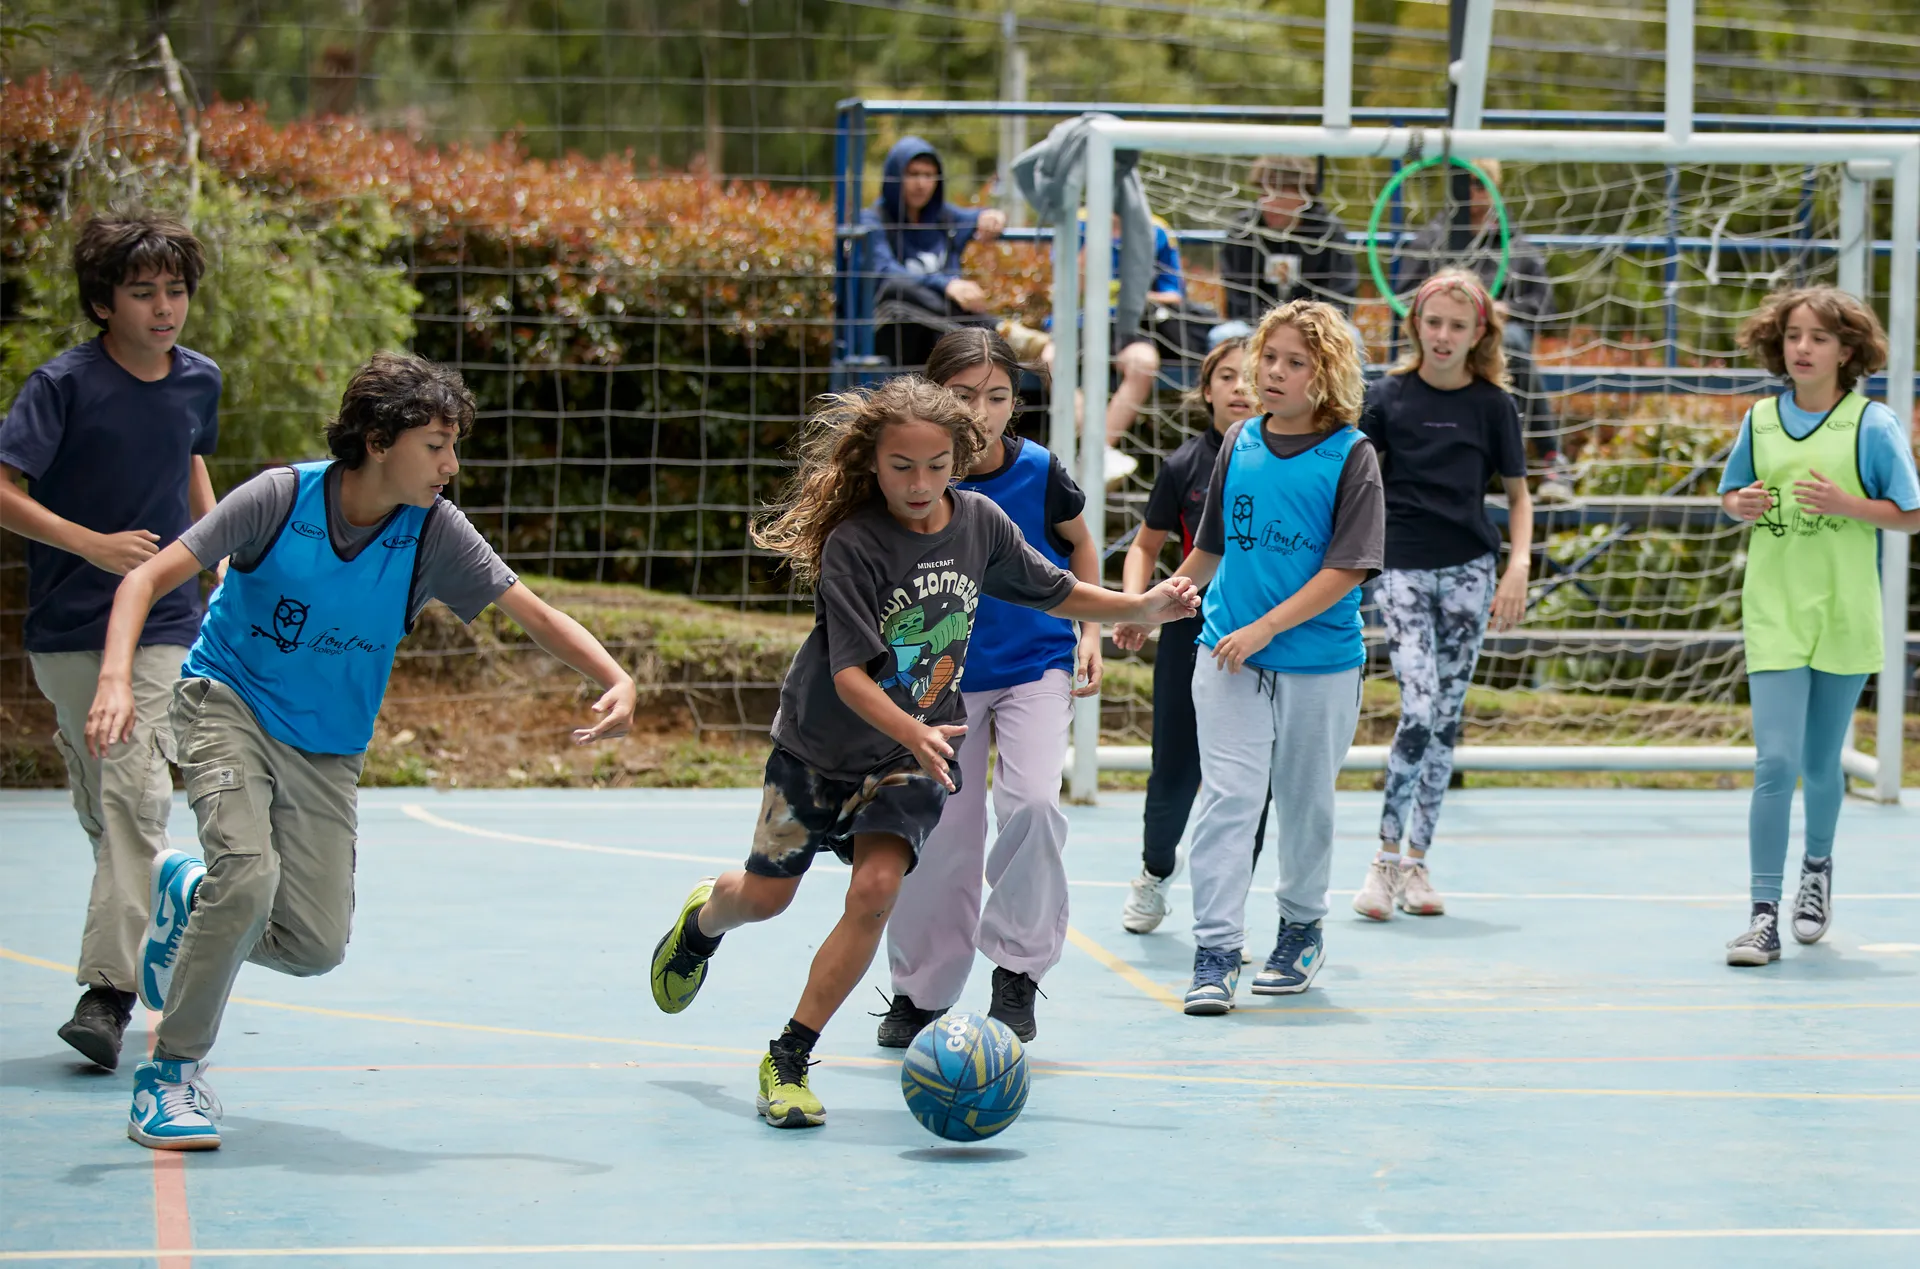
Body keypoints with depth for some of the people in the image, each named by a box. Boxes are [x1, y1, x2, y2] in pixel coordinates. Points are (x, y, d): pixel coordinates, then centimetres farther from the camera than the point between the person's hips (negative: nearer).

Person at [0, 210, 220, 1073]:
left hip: (164, 625, 1)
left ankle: (109, 990, -18)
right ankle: (148, 928, 30)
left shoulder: (199, 381, 3)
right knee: (100, 807, 7)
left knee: (136, 796, -13)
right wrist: (94, 545, -24)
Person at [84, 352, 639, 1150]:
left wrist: (616, 681, -26)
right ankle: (171, 1072, -11)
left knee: (316, 945, -7)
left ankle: (188, 893, 26)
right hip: (228, 703, -3)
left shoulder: (434, 531, -12)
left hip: (328, 748, 4)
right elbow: (148, 578, -19)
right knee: (248, 873, -28)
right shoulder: (282, 497, -19)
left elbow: (537, 616, -8)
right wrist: (116, 679, -35)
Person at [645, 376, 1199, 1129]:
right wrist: (913, 732, -44)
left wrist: (1145, 608, -5)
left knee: (875, 890, -19)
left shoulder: (979, 522, -9)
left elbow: (1058, 595, 7)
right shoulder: (852, 544, -24)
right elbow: (849, 673, -29)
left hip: (912, 755, 2)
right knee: (766, 896, 15)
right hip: (821, 746, -2)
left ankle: (788, 1061, -8)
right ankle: (705, 918, 54)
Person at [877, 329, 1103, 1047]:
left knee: (1031, 801, -21)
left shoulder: (1039, 473, -14)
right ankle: (920, 992, 22)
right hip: (946, 674, 1)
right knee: (940, 832, 4)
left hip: (1036, 665, -1)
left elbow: (1079, 545, 7)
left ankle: (1018, 973, -5)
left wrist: (1089, 633, 1)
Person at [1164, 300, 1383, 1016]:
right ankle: (1216, 952, -10)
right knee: (1226, 798, -8)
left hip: (1321, 665, -2)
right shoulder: (1238, 444, 5)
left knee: (1304, 803, 12)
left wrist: (1264, 628, -19)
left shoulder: (1350, 455, -8)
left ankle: (1301, 930, 32)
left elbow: (1347, 569, -14)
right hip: (1228, 659, 2)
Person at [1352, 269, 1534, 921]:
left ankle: (1416, 861, 13)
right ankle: (1385, 858, -7)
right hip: (1402, 568, -2)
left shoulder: (1492, 403, 3)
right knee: (1418, 710, -15)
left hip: (1469, 569, 2)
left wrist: (1519, 566, -2)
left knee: (1446, 718, 5)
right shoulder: (1390, 396, 0)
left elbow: (1518, 493, 10)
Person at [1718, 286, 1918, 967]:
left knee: (1820, 763, 14)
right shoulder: (1760, 420, 4)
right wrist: (1742, 504, -6)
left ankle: (1818, 866, 43)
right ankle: (1764, 915, -11)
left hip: (1844, 616, -1)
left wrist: (1843, 503, -18)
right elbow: (1730, 496, 17)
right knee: (1775, 762, -11)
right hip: (1774, 613, 1)